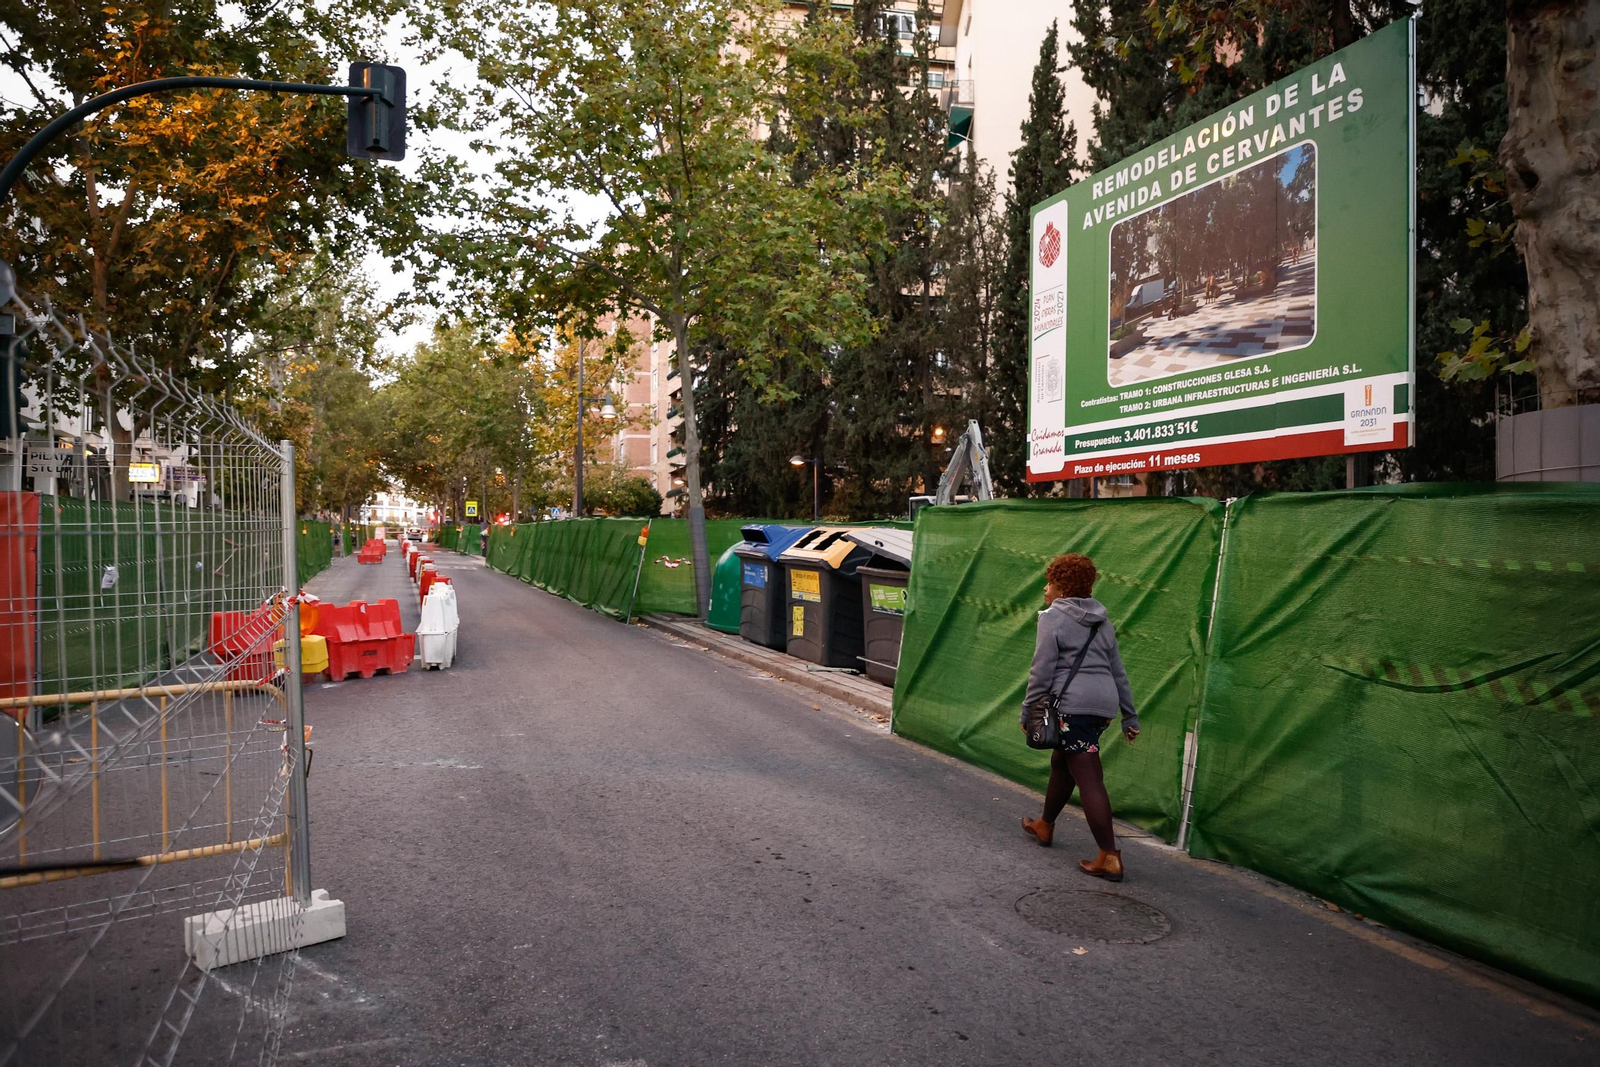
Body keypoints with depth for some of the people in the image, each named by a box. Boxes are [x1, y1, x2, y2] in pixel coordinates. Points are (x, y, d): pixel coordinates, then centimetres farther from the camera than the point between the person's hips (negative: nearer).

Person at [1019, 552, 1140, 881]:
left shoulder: (1053, 617, -4)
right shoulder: (1101, 621, 19)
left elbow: (1042, 670, -9)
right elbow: (1118, 671, 19)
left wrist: (1028, 710, -1)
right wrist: (1130, 716, 21)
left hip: (1073, 705, -8)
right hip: (1102, 705, 8)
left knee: (1088, 779, -8)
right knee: (1061, 764, 23)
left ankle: (1109, 857, -10)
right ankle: (1044, 825, 38)